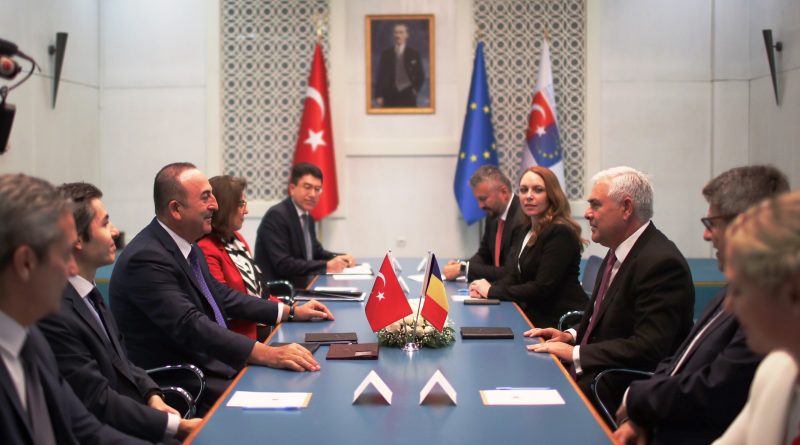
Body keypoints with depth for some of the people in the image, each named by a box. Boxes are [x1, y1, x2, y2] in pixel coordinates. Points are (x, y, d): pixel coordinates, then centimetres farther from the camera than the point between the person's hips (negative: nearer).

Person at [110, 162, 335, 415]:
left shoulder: (187, 246, 9)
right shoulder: (146, 259, -20)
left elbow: (221, 295, 20)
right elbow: (190, 325, -30)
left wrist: (291, 312, 14)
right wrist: (267, 354, -37)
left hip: (215, 363, 9)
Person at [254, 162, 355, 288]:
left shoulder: (307, 217, 13)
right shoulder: (276, 216, -15)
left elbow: (315, 251, 22)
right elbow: (283, 265, -22)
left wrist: (338, 258, 1)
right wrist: (326, 266, -22)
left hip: (301, 285, 9)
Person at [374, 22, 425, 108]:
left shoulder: (414, 53, 5)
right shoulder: (385, 53, 6)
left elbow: (420, 76, 9)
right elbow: (380, 76, 5)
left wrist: (415, 90, -1)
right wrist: (378, 96, -2)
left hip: (408, 96, 0)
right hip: (390, 96, 0)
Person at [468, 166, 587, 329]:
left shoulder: (560, 233, -16)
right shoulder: (531, 229, 13)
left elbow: (542, 288, -20)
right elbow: (516, 274, 16)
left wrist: (492, 291, -13)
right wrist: (488, 288, -5)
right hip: (537, 317, 8)